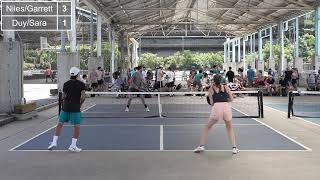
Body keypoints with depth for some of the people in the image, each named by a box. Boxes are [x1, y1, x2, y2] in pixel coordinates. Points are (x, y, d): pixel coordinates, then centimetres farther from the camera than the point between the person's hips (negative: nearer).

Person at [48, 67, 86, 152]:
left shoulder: (66, 84, 6)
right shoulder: (81, 84, -3)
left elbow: (63, 97, 5)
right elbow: (83, 97, -11)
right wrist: (80, 104, 6)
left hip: (65, 107, 3)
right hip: (75, 108, -3)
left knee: (60, 124, 14)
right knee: (77, 127, 4)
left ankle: (54, 142, 11)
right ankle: (73, 146, 1)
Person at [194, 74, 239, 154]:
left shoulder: (211, 88, 13)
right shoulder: (226, 87, 15)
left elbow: (211, 102, 10)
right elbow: (231, 99, 17)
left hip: (216, 107, -1)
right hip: (227, 106, 1)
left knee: (207, 127, 18)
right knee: (229, 128, 24)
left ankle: (201, 146, 11)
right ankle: (234, 147, 18)